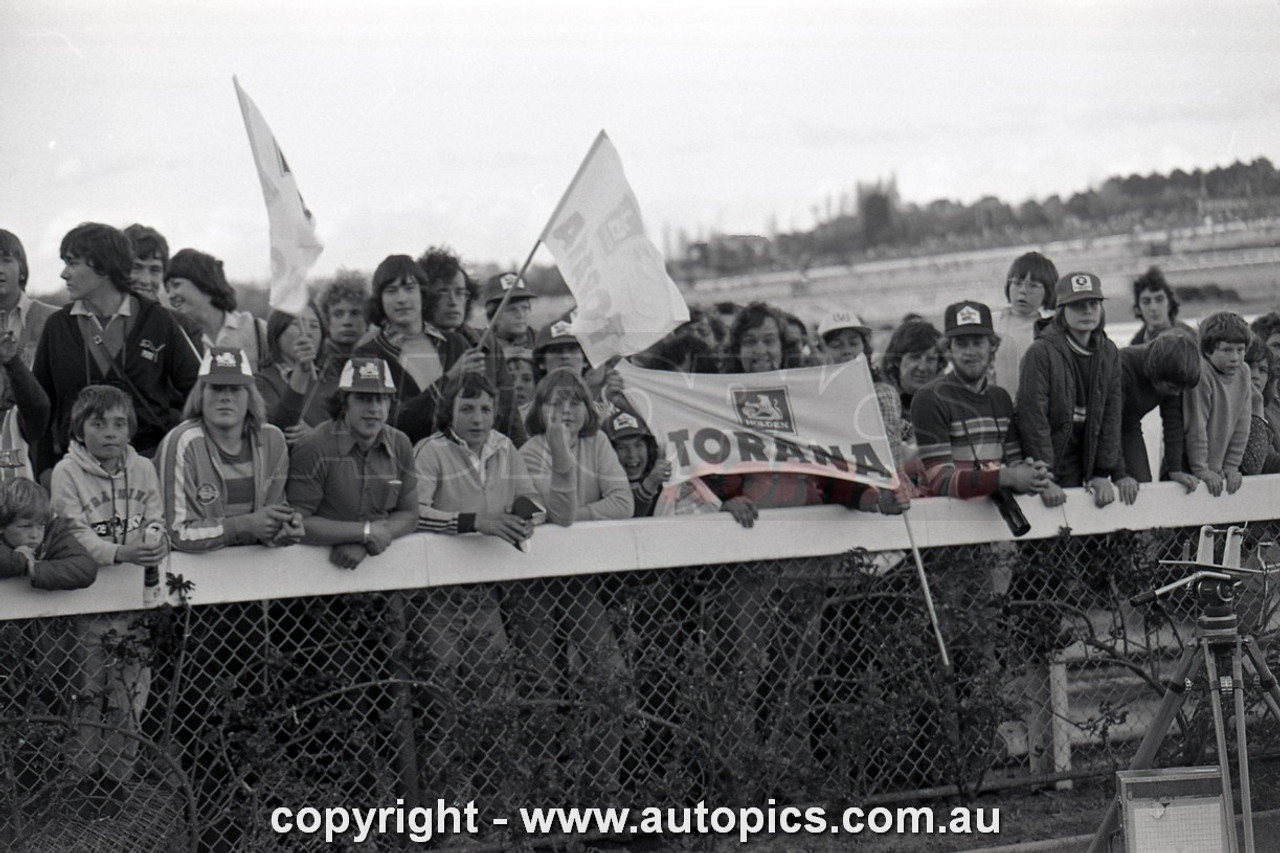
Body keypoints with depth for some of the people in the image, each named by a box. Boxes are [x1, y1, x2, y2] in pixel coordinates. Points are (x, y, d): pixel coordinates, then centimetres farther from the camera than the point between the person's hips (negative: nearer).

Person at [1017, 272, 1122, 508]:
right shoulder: (1041, 353, -14)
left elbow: (1111, 415, 4)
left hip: (1080, 469, 5)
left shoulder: (1108, 353, 5)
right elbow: (1033, 419, -16)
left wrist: (1103, 473, -3)